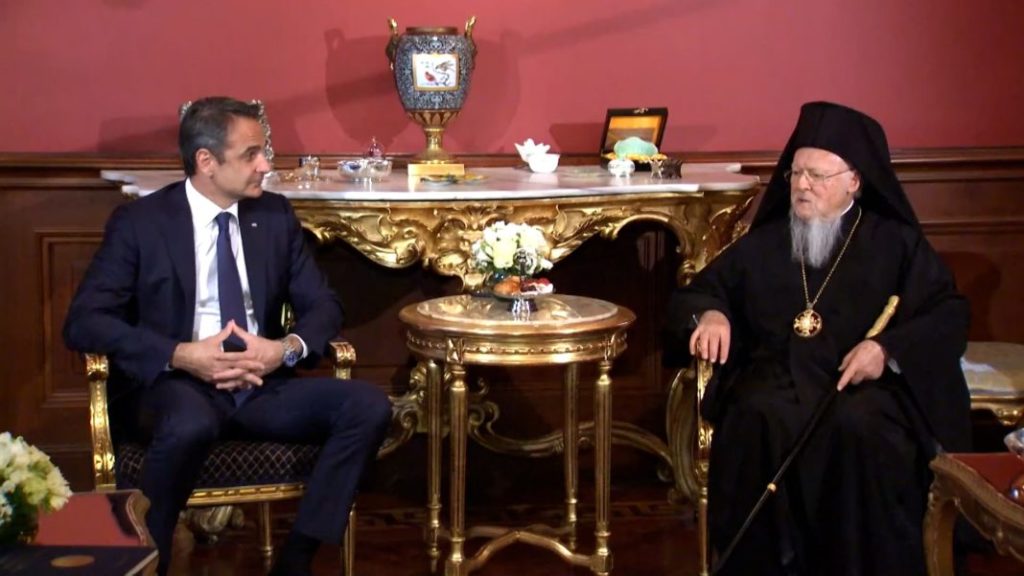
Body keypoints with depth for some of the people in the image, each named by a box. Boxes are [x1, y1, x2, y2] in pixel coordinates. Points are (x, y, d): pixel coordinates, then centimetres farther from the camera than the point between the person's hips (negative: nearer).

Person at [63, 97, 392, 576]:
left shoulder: (275, 214, 9)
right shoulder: (139, 222, -3)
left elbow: (323, 304, 11)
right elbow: (83, 322, -10)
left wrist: (288, 348, -13)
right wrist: (182, 356, -23)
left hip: (261, 386, 5)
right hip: (176, 385, -4)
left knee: (368, 406, -20)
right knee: (191, 424, -40)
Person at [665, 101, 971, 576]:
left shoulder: (896, 242, 12)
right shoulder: (764, 243, 20)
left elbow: (949, 316, 6)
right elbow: (698, 292, 23)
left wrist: (888, 349, -12)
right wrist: (710, 313, -2)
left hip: (863, 383, -2)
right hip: (776, 376, 2)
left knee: (857, 428, -37)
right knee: (757, 419, -33)